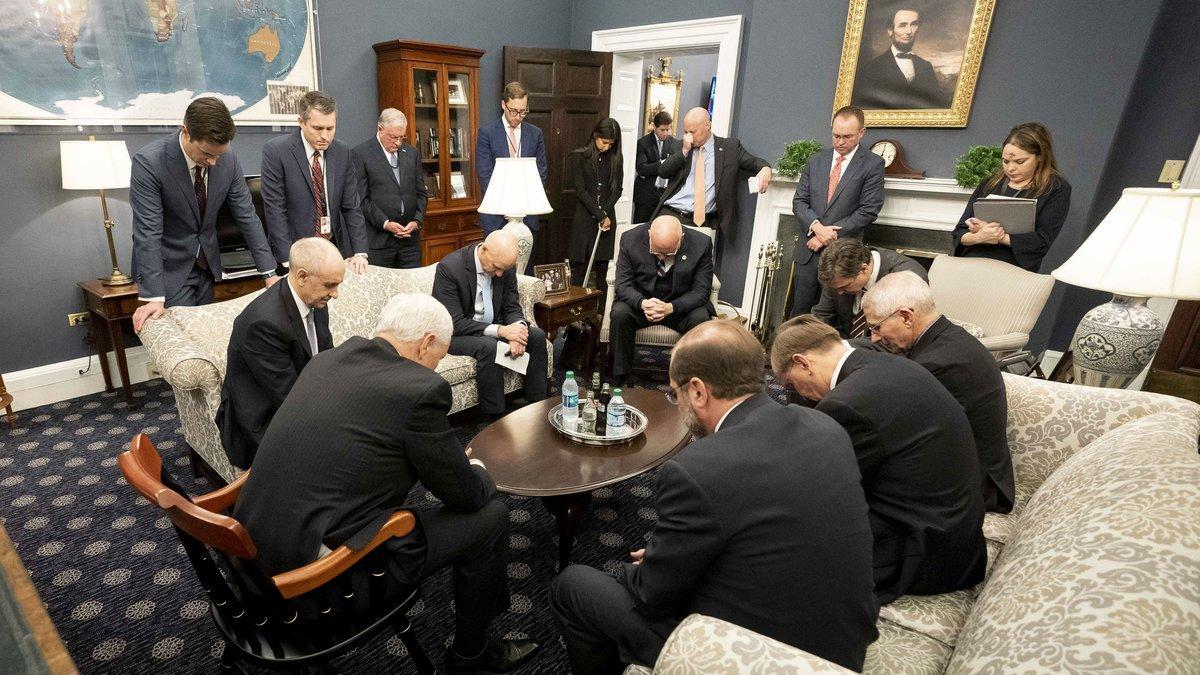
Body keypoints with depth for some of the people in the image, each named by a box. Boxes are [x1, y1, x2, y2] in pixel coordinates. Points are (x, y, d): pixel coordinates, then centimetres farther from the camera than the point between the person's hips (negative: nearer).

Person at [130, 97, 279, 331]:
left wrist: (269, 273, -8)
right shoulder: (148, 162, -22)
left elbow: (246, 215, -5)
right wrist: (153, 296, -29)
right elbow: (148, 232, -24)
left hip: (206, 265, 4)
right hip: (168, 268, -4)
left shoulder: (228, 158, -10)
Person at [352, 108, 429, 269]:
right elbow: (361, 198, -7)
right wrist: (385, 223, -14)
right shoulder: (361, 154, -3)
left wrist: (417, 221, -2)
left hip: (410, 238, 4)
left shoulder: (411, 153, 12)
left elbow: (421, 193, 13)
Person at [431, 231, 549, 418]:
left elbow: (512, 307, 0)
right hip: (454, 333, -6)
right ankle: (495, 419, -23)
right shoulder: (449, 268, -25)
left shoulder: (506, 266, -9)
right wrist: (500, 331, -34)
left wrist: (518, 329, -23)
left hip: (493, 327, 6)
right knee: (488, 346, -34)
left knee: (537, 335, -11)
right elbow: (455, 323, -26)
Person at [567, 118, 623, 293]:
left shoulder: (615, 159, 7)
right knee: (580, 267, -2)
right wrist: (600, 215, -14)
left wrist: (605, 212, -11)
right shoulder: (579, 156, -2)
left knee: (603, 267, 5)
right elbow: (580, 190, -8)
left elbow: (617, 189, 5)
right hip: (584, 218, -3)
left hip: (607, 217, 3)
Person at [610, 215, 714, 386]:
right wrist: (642, 303, -34)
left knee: (701, 318, -29)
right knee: (619, 313, -29)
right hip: (641, 300, 0)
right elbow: (623, 284, -12)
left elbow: (701, 291, -14)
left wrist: (670, 307, -33)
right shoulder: (630, 239, -15)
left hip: (681, 304, 0)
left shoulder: (701, 244, -17)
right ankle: (619, 377, -12)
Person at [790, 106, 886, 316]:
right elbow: (799, 201, 7)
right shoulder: (815, 160, 12)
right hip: (809, 251, 3)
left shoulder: (873, 164, -1)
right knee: (799, 313, 7)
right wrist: (816, 227, -11)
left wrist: (830, 233, -13)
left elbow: (868, 210, -7)